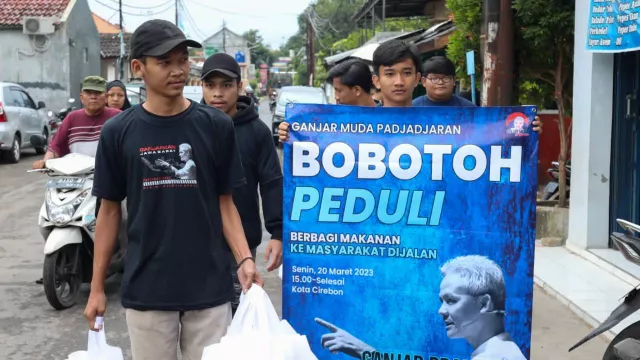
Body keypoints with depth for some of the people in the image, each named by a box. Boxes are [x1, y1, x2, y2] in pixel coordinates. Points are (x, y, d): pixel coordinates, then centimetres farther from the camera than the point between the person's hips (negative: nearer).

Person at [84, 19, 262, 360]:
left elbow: (225, 202, 3)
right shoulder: (118, 132, -2)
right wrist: (97, 287, 4)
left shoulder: (216, 126, -2)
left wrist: (245, 259, -11)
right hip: (145, 289, 0)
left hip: (208, 287, 0)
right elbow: (110, 209, 5)